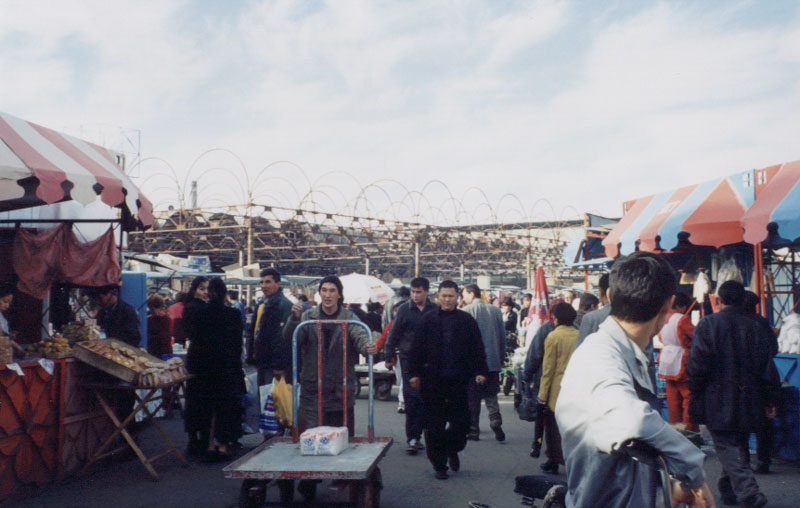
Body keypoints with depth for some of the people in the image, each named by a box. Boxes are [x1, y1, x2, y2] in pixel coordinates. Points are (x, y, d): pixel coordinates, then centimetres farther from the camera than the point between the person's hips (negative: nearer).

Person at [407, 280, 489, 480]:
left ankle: (452, 450, 32)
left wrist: (480, 372, -2)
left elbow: (477, 349, 7)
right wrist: (414, 373, -3)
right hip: (433, 381, -1)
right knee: (434, 426, 3)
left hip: (458, 380, 1)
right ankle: (439, 464, 16)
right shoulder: (427, 319, 3)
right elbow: (417, 348, 3)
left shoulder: (467, 320, 5)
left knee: (462, 421, 3)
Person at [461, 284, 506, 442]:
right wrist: (501, 358, 18)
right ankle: (496, 420, -9)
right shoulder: (496, 311, 5)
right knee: (491, 395, 12)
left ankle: (473, 430, 10)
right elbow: (502, 337, 9)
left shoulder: (466, 311, -9)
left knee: (472, 398, 6)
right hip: (493, 361, 4)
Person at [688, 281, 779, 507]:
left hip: (717, 402, -5)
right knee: (739, 447, 17)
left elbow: (697, 364, -13)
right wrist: (769, 400, 11)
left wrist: (694, 393, -1)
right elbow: (766, 366, 3)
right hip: (747, 402, 5)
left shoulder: (707, 324, -10)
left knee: (727, 448, -2)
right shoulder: (755, 327, 1)